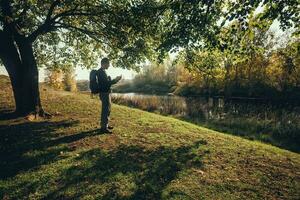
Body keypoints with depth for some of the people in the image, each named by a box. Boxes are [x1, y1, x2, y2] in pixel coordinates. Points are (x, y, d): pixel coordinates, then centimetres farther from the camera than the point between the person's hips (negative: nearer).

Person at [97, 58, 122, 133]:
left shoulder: (102, 71, 17)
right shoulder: (101, 72, -15)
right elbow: (107, 83, -21)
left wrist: (115, 79, 15)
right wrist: (116, 80, -11)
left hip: (106, 93, 11)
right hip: (104, 93, -11)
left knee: (107, 110, 17)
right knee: (105, 110, -7)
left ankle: (105, 124, 27)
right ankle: (103, 127, -1)